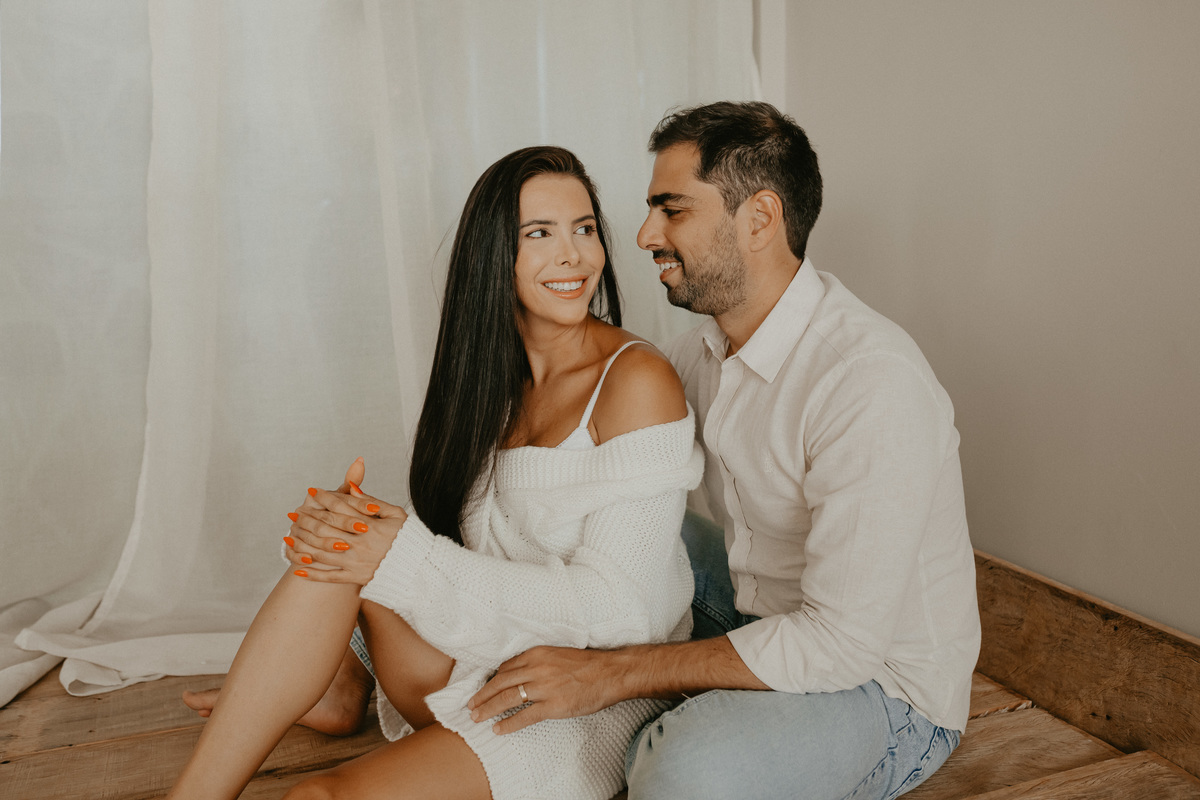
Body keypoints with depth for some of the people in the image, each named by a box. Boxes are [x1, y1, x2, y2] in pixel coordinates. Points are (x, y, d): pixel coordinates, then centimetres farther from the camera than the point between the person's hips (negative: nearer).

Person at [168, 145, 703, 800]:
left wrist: (407, 561, -21)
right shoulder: (493, 375, 6)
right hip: (483, 658, 6)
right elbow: (453, 533, 10)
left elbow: (617, 609, -19)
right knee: (342, 540, -19)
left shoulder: (638, 381, -15)